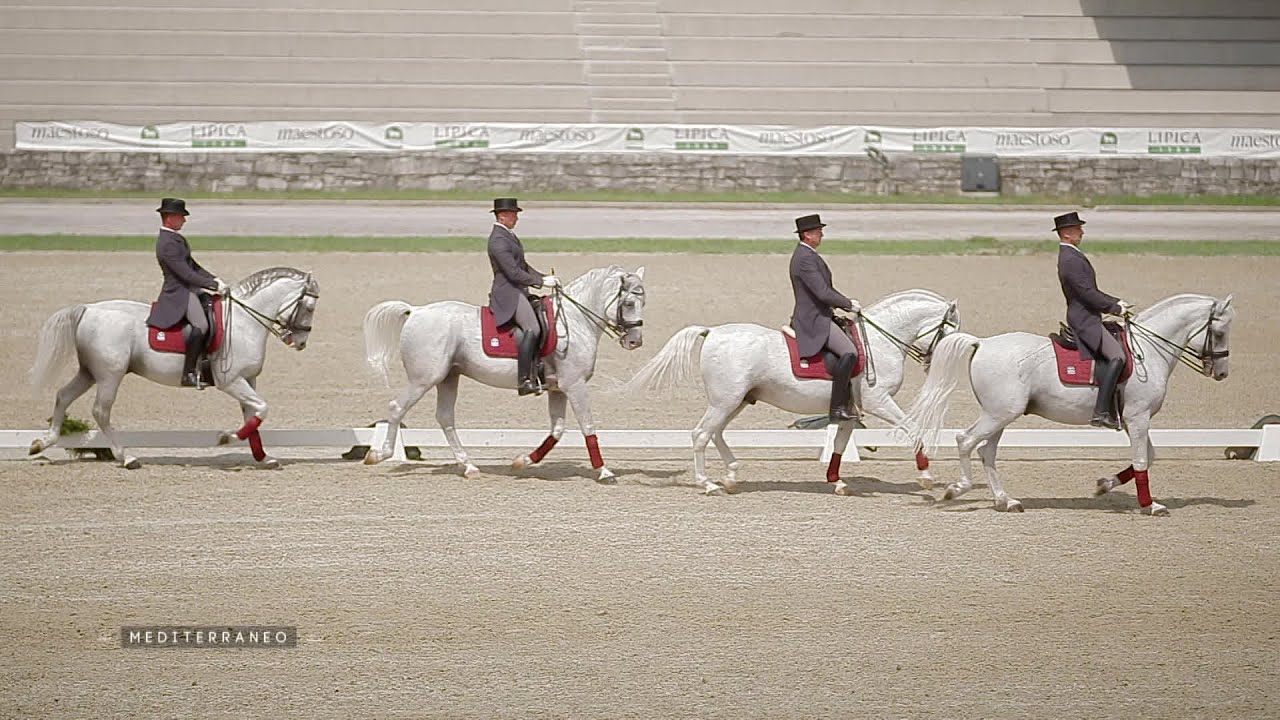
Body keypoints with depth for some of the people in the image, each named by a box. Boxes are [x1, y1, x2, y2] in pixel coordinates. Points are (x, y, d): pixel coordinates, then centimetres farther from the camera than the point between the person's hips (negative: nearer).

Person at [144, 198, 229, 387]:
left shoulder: (175, 238, 14)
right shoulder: (167, 244, -19)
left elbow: (193, 266, 20)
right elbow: (186, 274, -22)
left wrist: (214, 280, 8)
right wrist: (214, 286, -18)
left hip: (189, 291, 11)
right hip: (179, 293, -11)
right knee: (201, 325, -26)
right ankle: (189, 373, -25)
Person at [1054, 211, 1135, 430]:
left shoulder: (1072, 256, 17)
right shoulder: (1071, 261, -17)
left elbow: (1091, 292, 23)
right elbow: (1088, 294, -21)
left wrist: (1116, 303, 15)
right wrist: (1116, 308, -13)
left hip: (1087, 319, 11)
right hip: (1084, 320, -11)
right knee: (1116, 357, -22)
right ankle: (1101, 411, -27)